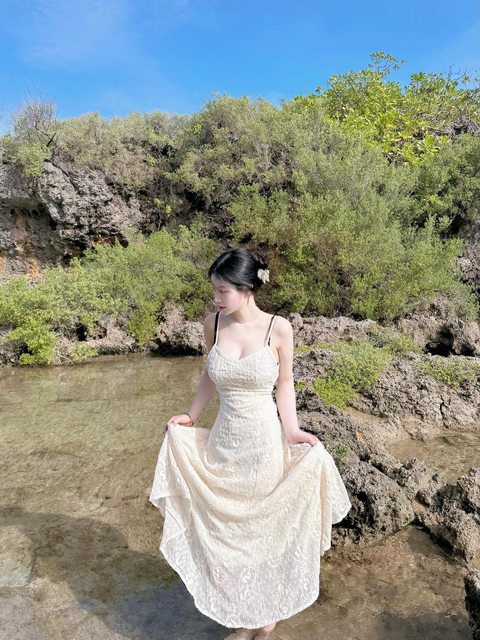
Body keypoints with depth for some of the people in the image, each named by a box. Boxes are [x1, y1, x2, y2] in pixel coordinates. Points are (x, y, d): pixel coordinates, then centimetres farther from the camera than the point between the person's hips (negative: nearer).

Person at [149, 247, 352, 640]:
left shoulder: (279, 329, -14)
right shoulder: (213, 324, -6)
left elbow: (285, 384, -3)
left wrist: (292, 431, -12)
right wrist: (192, 416, 9)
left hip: (265, 442, -3)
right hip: (223, 441, 3)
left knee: (266, 521, 16)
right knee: (228, 524, 16)